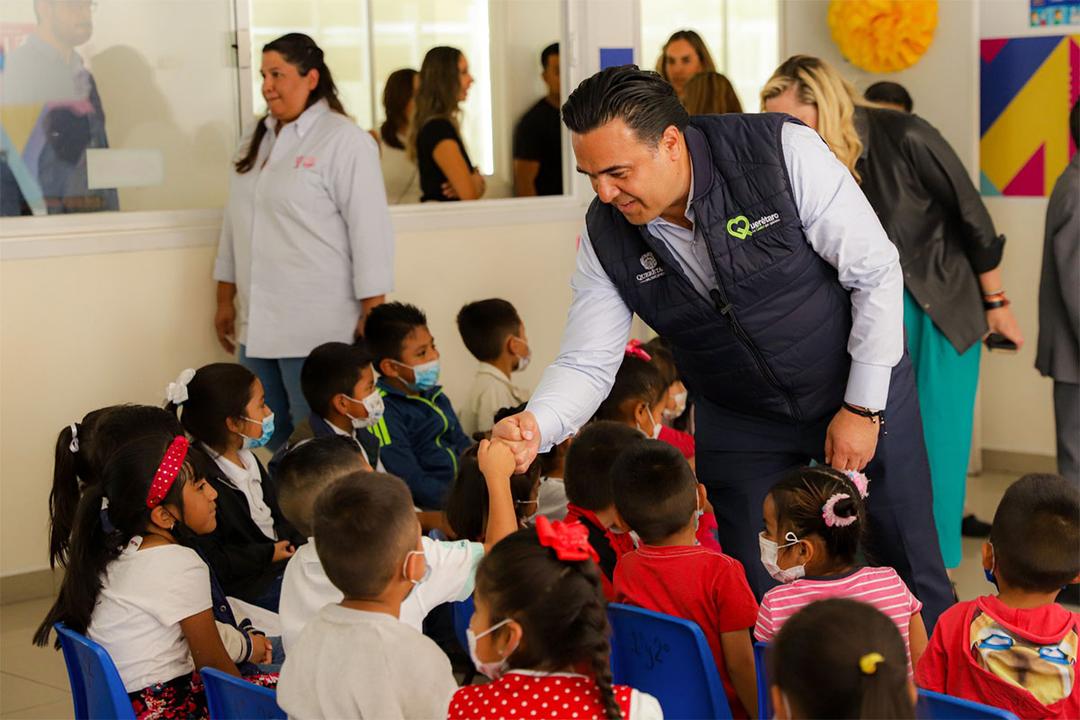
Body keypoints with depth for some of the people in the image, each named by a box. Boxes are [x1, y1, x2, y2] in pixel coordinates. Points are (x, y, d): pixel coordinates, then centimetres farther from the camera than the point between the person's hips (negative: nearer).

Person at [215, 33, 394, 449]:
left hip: (317, 329, -7)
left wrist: (372, 317, -13)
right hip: (258, 325, 7)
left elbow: (370, 231, -11)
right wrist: (225, 301, 19)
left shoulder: (344, 141, -8)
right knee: (269, 444, 10)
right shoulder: (256, 141, 14)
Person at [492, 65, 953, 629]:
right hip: (741, 424, 3)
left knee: (909, 571, 8)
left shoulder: (783, 153, -26)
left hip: (863, 391, -2)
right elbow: (587, 362, -11)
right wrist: (535, 425, -33)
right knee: (758, 597, 1)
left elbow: (876, 271, -19)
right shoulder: (605, 236, -15)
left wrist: (864, 407, -16)